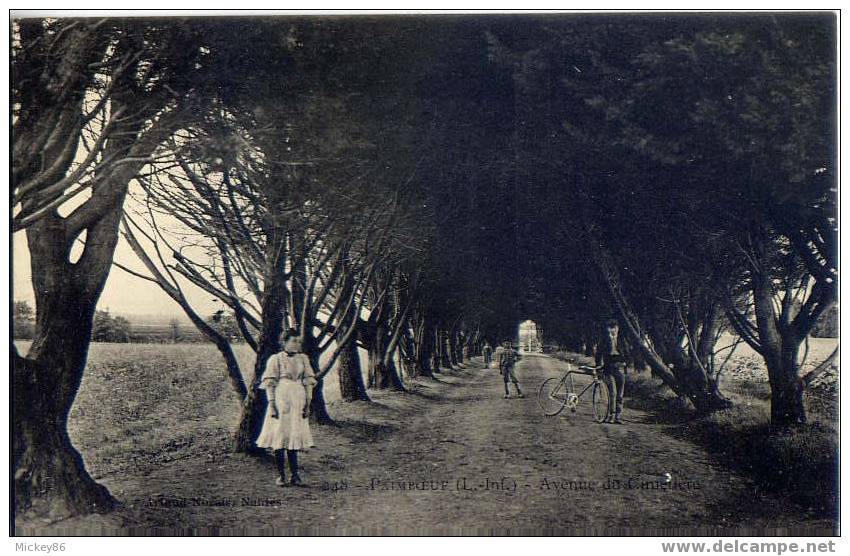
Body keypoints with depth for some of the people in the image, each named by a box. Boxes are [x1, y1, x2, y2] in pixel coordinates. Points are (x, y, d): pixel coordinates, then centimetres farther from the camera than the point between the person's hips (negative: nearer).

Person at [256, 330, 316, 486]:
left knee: (294, 437, 3)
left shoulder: (303, 359, 10)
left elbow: (308, 382, 11)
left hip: (298, 402, 3)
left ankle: (294, 475, 5)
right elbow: (269, 384, -4)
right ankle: (281, 475, 6)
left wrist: (308, 403, 5)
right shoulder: (275, 359, -1)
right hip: (281, 399, -3)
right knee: (279, 436, -2)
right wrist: (272, 404, -11)